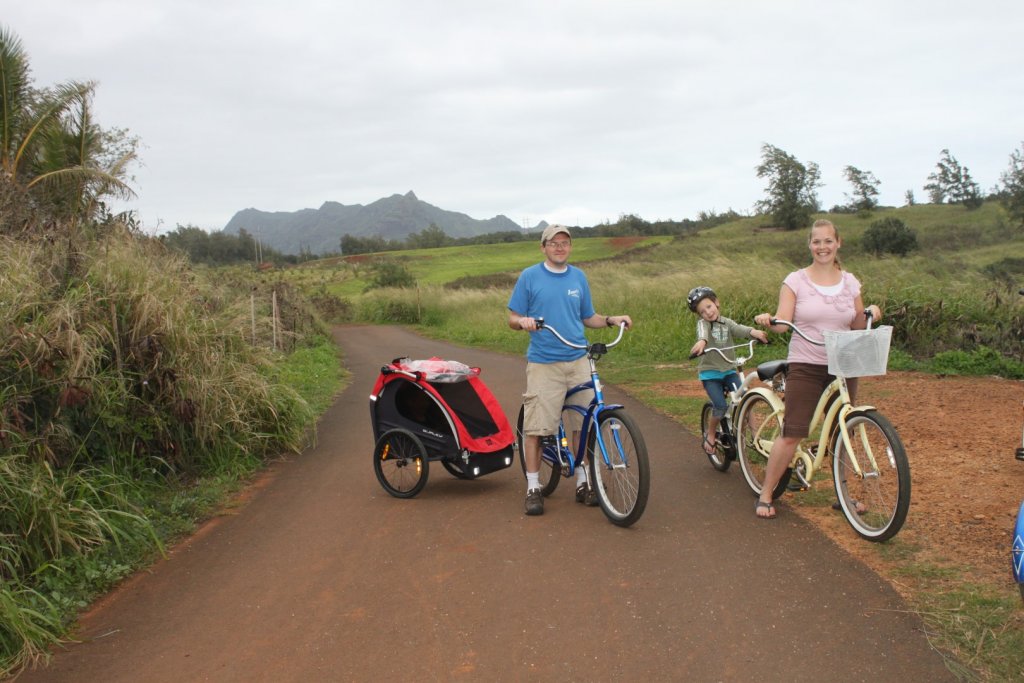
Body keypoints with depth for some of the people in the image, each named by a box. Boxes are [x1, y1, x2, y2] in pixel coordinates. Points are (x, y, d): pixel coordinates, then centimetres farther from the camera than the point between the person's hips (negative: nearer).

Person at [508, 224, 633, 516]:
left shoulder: (579, 277, 12)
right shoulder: (529, 276, 1)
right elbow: (512, 319, 2)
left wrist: (612, 320, 1)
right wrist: (523, 321, -20)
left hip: (578, 361, 4)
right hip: (543, 363, -3)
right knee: (535, 426, -5)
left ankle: (583, 483, 19)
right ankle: (533, 488, 7)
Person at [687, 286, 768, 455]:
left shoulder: (727, 323, 5)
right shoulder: (702, 323, -5)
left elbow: (739, 329, -15)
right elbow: (703, 332, -30)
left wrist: (753, 332, -38)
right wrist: (701, 341, -54)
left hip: (729, 370, 3)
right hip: (709, 372, -3)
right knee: (721, 406, -17)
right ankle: (710, 435, 7)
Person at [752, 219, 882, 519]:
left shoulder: (850, 282, 8)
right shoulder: (796, 281, -2)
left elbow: (857, 326, 11)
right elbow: (783, 322, -9)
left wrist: (870, 314, -9)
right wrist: (767, 320, -30)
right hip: (805, 367, -3)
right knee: (792, 434, -8)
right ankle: (766, 495, 4)